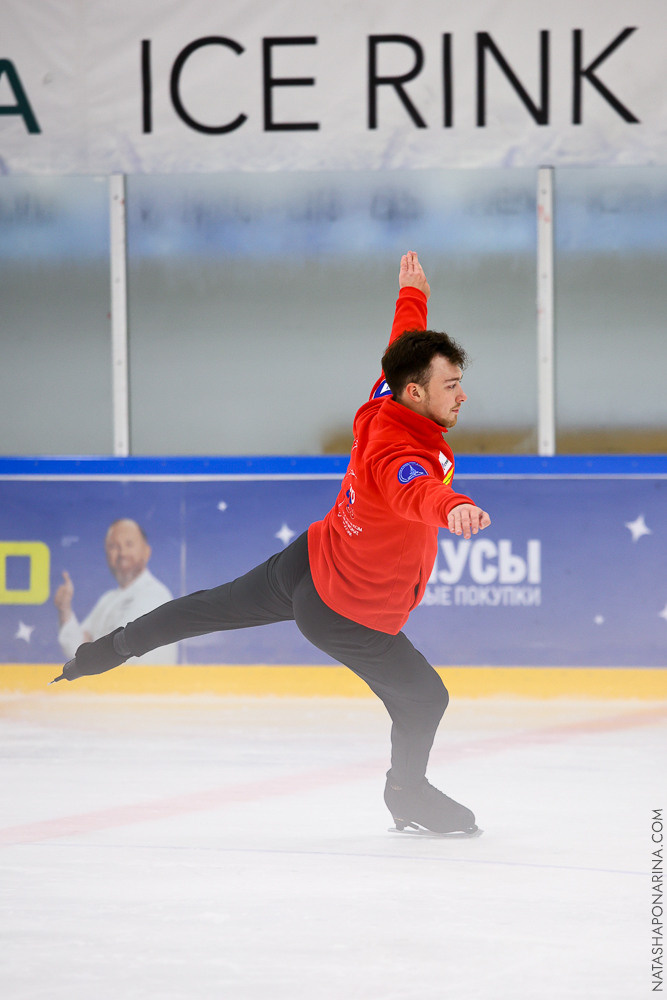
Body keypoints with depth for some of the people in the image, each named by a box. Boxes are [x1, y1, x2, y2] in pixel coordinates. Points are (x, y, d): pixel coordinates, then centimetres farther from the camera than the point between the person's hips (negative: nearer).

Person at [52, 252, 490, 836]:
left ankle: (112, 648, 46)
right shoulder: (400, 452, -36)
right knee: (424, 698, 10)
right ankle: (408, 794, 35)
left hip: (304, 567, 9)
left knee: (209, 609, 28)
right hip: (350, 617, -9)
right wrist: (450, 507, -84)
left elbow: (403, 345, 11)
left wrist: (413, 295, 30)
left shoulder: (384, 407, -10)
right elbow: (413, 489, -61)